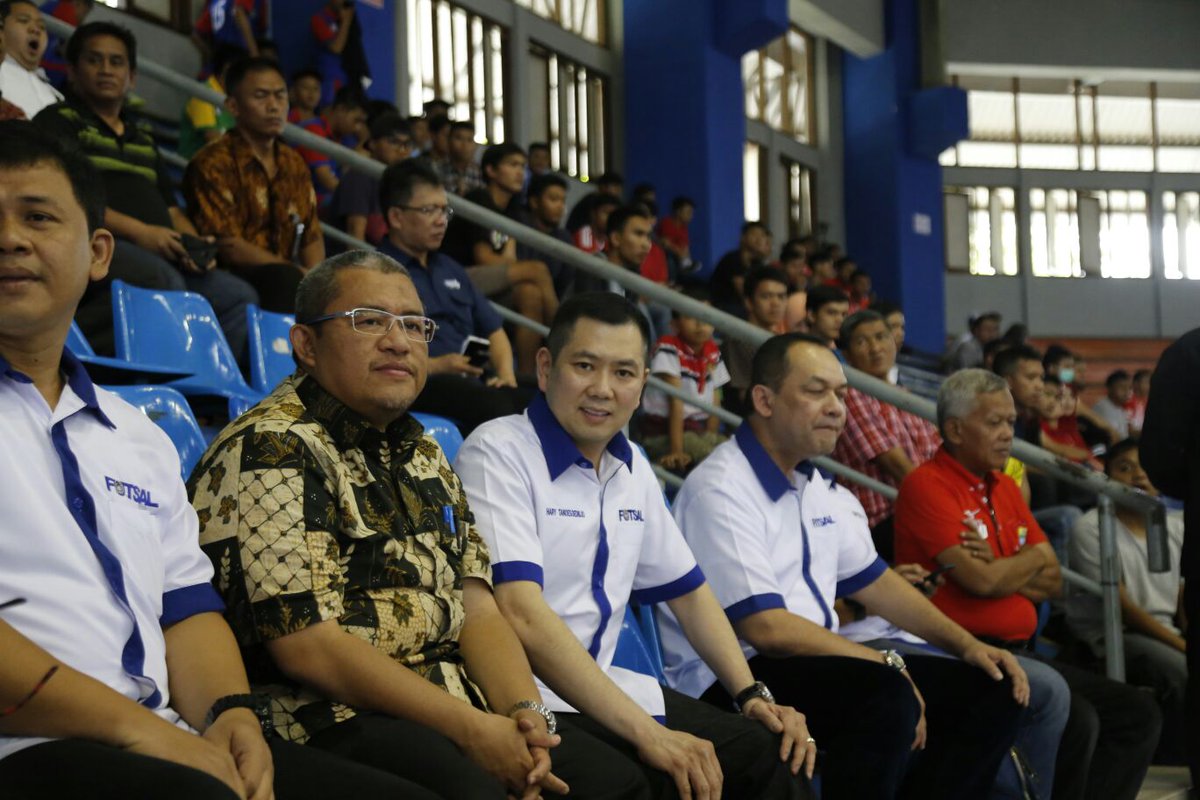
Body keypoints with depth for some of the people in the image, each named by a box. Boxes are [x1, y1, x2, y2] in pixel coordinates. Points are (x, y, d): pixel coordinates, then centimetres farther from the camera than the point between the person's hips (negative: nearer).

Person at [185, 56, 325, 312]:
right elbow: (228, 247, -13)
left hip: (282, 278, 6)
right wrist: (301, 274, -14)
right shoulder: (212, 164, -5)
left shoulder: (294, 164, 18)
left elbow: (312, 236, 17)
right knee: (287, 280, -35)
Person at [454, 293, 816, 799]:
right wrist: (647, 733, -27)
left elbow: (686, 590, 22)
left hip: (601, 684, 8)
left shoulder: (632, 469, 12)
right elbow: (522, 616, -24)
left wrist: (752, 694, 7)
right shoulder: (498, 454, -13)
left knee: (773, 753, -5)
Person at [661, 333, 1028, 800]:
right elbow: (767, 628, -21)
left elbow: (873, 582, 22)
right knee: (887, 696, -35)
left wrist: (966, 644, 11)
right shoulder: (721, 491, -16)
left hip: (819, 664, 9)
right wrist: (887, 664, -18)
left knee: (992, 688, 3)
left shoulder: (819, 490, 13)